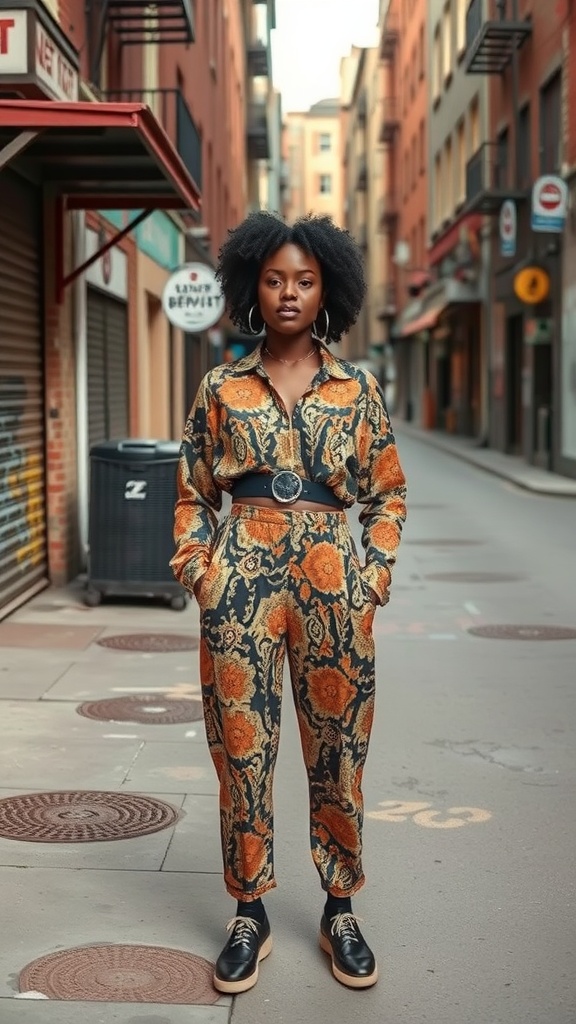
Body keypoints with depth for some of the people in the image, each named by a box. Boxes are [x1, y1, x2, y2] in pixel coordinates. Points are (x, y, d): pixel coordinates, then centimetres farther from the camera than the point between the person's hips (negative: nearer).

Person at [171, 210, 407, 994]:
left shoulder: (358, 389, 6)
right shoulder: (222, 389, 6)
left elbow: (387, 493, 10)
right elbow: (194, 494, 10)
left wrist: (375, 575, 0)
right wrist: (197, 570, -2)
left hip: (333, 582, 0)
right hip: (242, 579, 0)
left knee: (338, 751, 6)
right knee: (242, 748, 3)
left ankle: (340, 911, 21)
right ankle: (249, 916, 17)